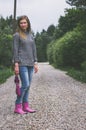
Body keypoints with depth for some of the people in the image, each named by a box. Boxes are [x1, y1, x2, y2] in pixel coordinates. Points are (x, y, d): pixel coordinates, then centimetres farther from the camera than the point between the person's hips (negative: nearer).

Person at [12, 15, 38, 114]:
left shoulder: (31, 35, 15)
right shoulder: (17, 35, -2)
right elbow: (15, 50, -7)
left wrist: (35, 63, 12)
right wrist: (16, 64, -12)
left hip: (30, 64, 6)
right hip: (22, 64, -6)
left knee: (28, 85, 7)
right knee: (25, 85, -11)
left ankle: (25, 106, 15)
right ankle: (18, 107, -2)